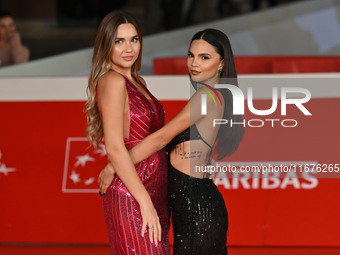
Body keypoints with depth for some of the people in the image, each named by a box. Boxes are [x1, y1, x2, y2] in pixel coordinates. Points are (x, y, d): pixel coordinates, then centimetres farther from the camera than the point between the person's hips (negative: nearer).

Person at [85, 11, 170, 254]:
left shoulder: (136, 82, 16)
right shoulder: (112, 81, -11)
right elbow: (115, 148, -18)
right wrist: (146, 204, -20)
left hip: (154, 194, 9)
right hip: (131, 198, -9)